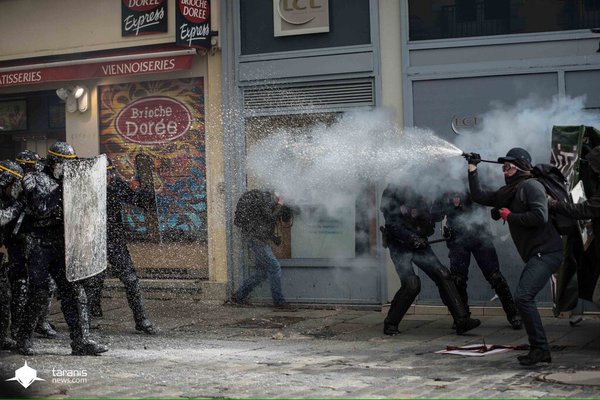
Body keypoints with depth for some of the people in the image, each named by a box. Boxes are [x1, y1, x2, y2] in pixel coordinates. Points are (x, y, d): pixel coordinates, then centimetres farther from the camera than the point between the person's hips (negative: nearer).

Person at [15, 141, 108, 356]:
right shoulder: (34, 181, -4)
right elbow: (40, 209, -18)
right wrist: (60, 192, -22)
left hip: (62, 247, 5)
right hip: (39, 247, -5)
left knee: (74, 293, -2)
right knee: (39, 295, -4)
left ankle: (81, 341, -1)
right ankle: (24, 336, 16)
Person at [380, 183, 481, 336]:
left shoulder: (417, 196, 9)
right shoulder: (390, 195, -6)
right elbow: (392, 224, -15)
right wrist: (413, 238, -19)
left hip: (419, 245, 5)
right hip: (400, 247, -5)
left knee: (443, 275, -9)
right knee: (411, 284, -20)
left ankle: (462, 320, -7)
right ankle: (390, 324, -2)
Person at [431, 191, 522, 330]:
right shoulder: (445, 195, 5)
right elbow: (435, 215, 2)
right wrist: (451, 204, -11)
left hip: (479, 235, -1)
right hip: (458, 239, 1)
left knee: (494, 276, -4)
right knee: (458, 280, -1)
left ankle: (513, 314, 4)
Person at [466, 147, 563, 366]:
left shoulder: (531, 186, -9)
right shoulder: (509, 192, 18)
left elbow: (540, 216, -22)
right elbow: (479, 196, 21)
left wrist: (510, 216, -12)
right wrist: (472, 169, 16)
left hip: (546, 252, -10)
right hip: (535, 255, 10)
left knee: (523, 296, -19)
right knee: (523, 298, 11)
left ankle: (540, 348, -15)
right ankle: (538, 349, 18)